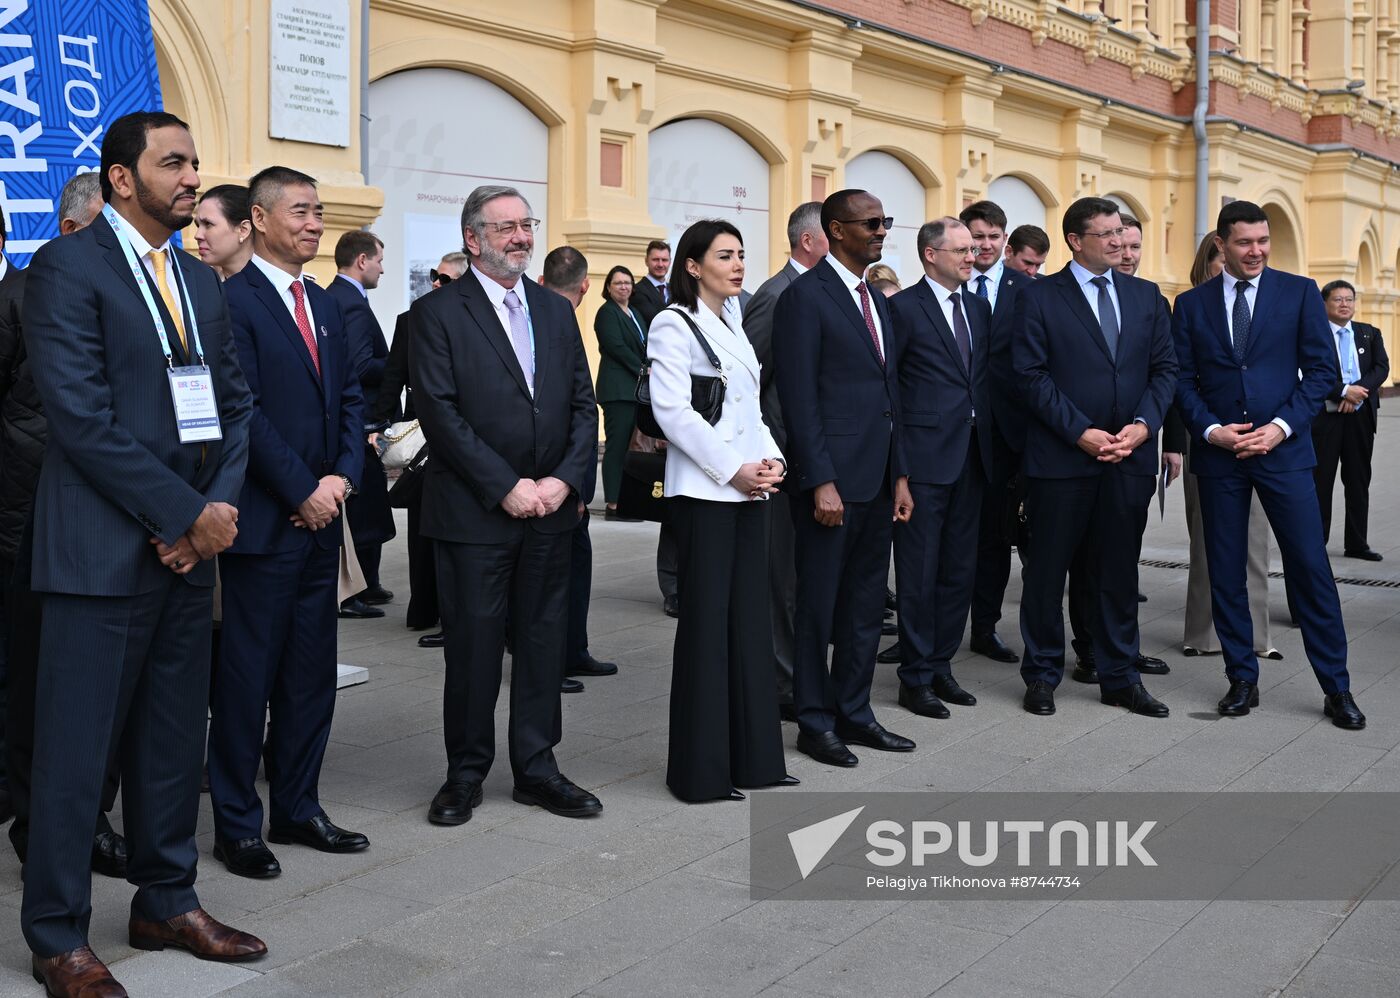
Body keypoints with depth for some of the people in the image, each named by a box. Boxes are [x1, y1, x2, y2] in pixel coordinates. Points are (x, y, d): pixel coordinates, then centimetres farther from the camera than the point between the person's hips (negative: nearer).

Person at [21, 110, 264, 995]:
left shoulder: (202, 282, 15)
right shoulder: (67, 267, -7)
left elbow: (234, 405, 14)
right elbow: (82, 416, -15)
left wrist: (221, 505, -3)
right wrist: (186, 513, -14)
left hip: (189, 548, 7)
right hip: (102, 548, -7)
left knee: (173, 744, 14)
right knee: (77, 749, 2)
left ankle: (168, 904, 27)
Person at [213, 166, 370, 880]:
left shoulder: (323, 304, 16)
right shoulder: (233, 299, -9)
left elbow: (350, 399, 14)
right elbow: (242, 411, -15)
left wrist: (342, 477, -2)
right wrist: (303, 490, -14)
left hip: (320, 520, 8)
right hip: (263, 522, -7)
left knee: (311, 675, 12)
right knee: (247, 677, 1)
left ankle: (296, 808, 24)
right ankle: (236, 824, 12)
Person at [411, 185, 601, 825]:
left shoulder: (556, 311, 12)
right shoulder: (438, 313, -4)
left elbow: (583, 404, 9)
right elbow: (440, 412, -12)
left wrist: (564, 479, -6)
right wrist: (506, 487, -15)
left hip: (551, 508, 5)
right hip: (475, 510, -5)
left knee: (544, 640, 9)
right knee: (473, 645, 4)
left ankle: (536, 767, 21)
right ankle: (466, 773, 19)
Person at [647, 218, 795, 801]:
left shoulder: (733, 325, 18)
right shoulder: (674, 324, -6)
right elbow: (672, 411, -15)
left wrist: (771, 458, 1)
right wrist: (733, 469, -17)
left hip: (747, 489, 8)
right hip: (703, 490, -8)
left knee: (750, 621, 8)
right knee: (707, 622, -4)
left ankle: (752, 757, 15)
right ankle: (700, 770, 5)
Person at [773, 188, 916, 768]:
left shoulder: (877, 301, 16)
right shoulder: (805, 296, -9)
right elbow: (798, 396, -15)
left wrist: (899, 475, 12)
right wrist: (820, 482, -19)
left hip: (877, 480, 8)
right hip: (831, 479, -8)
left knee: (866, 604, 14)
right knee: (820, 605, 3)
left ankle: (854, 713, 25)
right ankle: (815, 721, 15)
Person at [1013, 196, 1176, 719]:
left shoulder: (1146, 296, 11)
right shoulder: (1038, 298, -2)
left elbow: (1164, 368, 9)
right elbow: (1032, 376, -8)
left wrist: (1143, 424, -8)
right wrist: (1082, 432, -14)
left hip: (1130, 457, 4)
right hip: (1061, 458, -4)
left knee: (1119, 572, 11)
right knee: (1047, 571, 5)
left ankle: (1120, 678, 22)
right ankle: (1042, 674, 18)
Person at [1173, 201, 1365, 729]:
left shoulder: (1299, 292, 3)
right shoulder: (1192, 304, 6)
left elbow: (1321, 369, 0)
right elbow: (1183, 381, 5)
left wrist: (1282, 426, -12)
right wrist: (1211, 429, -11)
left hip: (1283, 448, -1)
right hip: (1218, 452, 2)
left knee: (1310, 567, -2)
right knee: (1225, 572, 6)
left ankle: (1336, 688, 8)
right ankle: (1242, 680, 18)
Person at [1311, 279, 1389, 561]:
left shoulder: (1370, 334, 11)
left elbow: (1382, 367, 0)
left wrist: (1358, 391, -16)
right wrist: (1344, 391, -20)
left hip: (1360, 416, 4)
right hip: (1324, 418, -4)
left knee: (1359, 481, 8)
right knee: (1320, 480, 1)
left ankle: (1356, 543, 15)